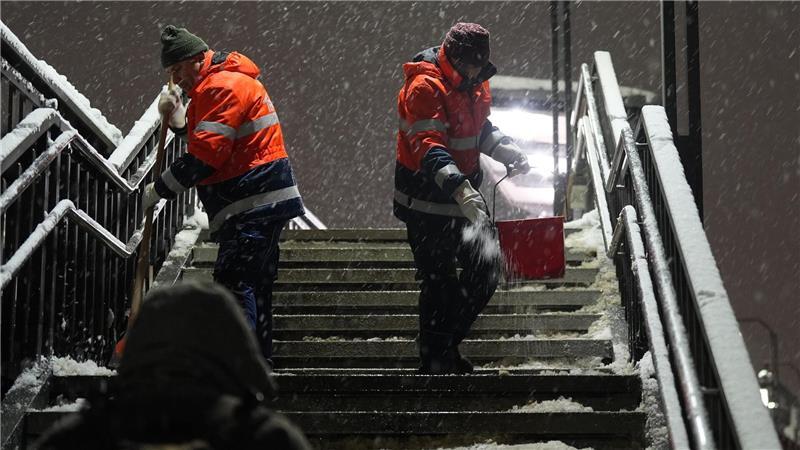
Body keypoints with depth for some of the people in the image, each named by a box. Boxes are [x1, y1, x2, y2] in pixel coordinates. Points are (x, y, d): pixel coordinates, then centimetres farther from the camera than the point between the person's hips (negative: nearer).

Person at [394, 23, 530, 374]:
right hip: (427, 203, -8)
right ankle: (435, 363, 8)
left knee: (487, 269, 9)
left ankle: (448, 343, 26)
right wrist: (459, 189, -43)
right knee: (439, 284, -4)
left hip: (465, 194, 8)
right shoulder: (425, 86, -20)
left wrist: (506, 150, 3)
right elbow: (428, 147, -31)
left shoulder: (475, 83, 8)